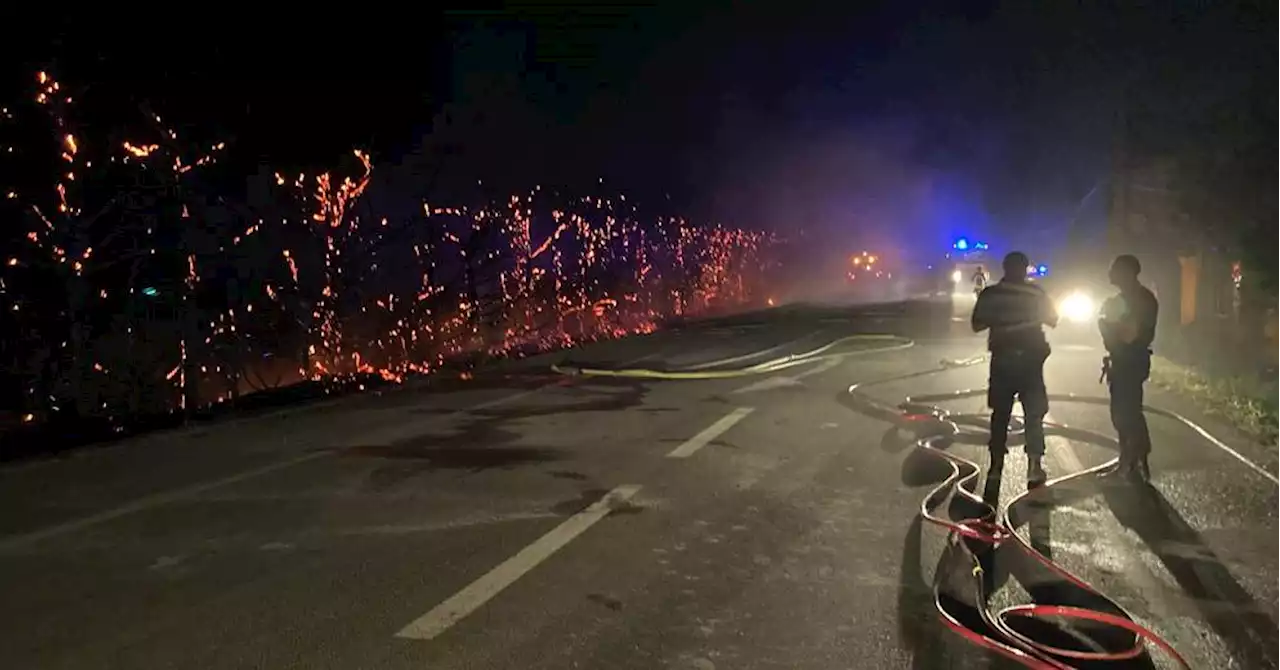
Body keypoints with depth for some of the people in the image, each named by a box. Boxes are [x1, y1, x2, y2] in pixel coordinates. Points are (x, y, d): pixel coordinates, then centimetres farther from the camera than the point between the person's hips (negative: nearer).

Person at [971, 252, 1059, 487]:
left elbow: (977, 325, 1)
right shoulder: (1036, 293, -4)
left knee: (1000, 413, 14)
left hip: (1002, 359, 1)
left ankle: (996, 464, 17)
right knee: (1034, 414, 3)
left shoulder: (989, 294, -4)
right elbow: (1052, 321, 7)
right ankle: (1035, 467, -8)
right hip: (1030, 358, -1)